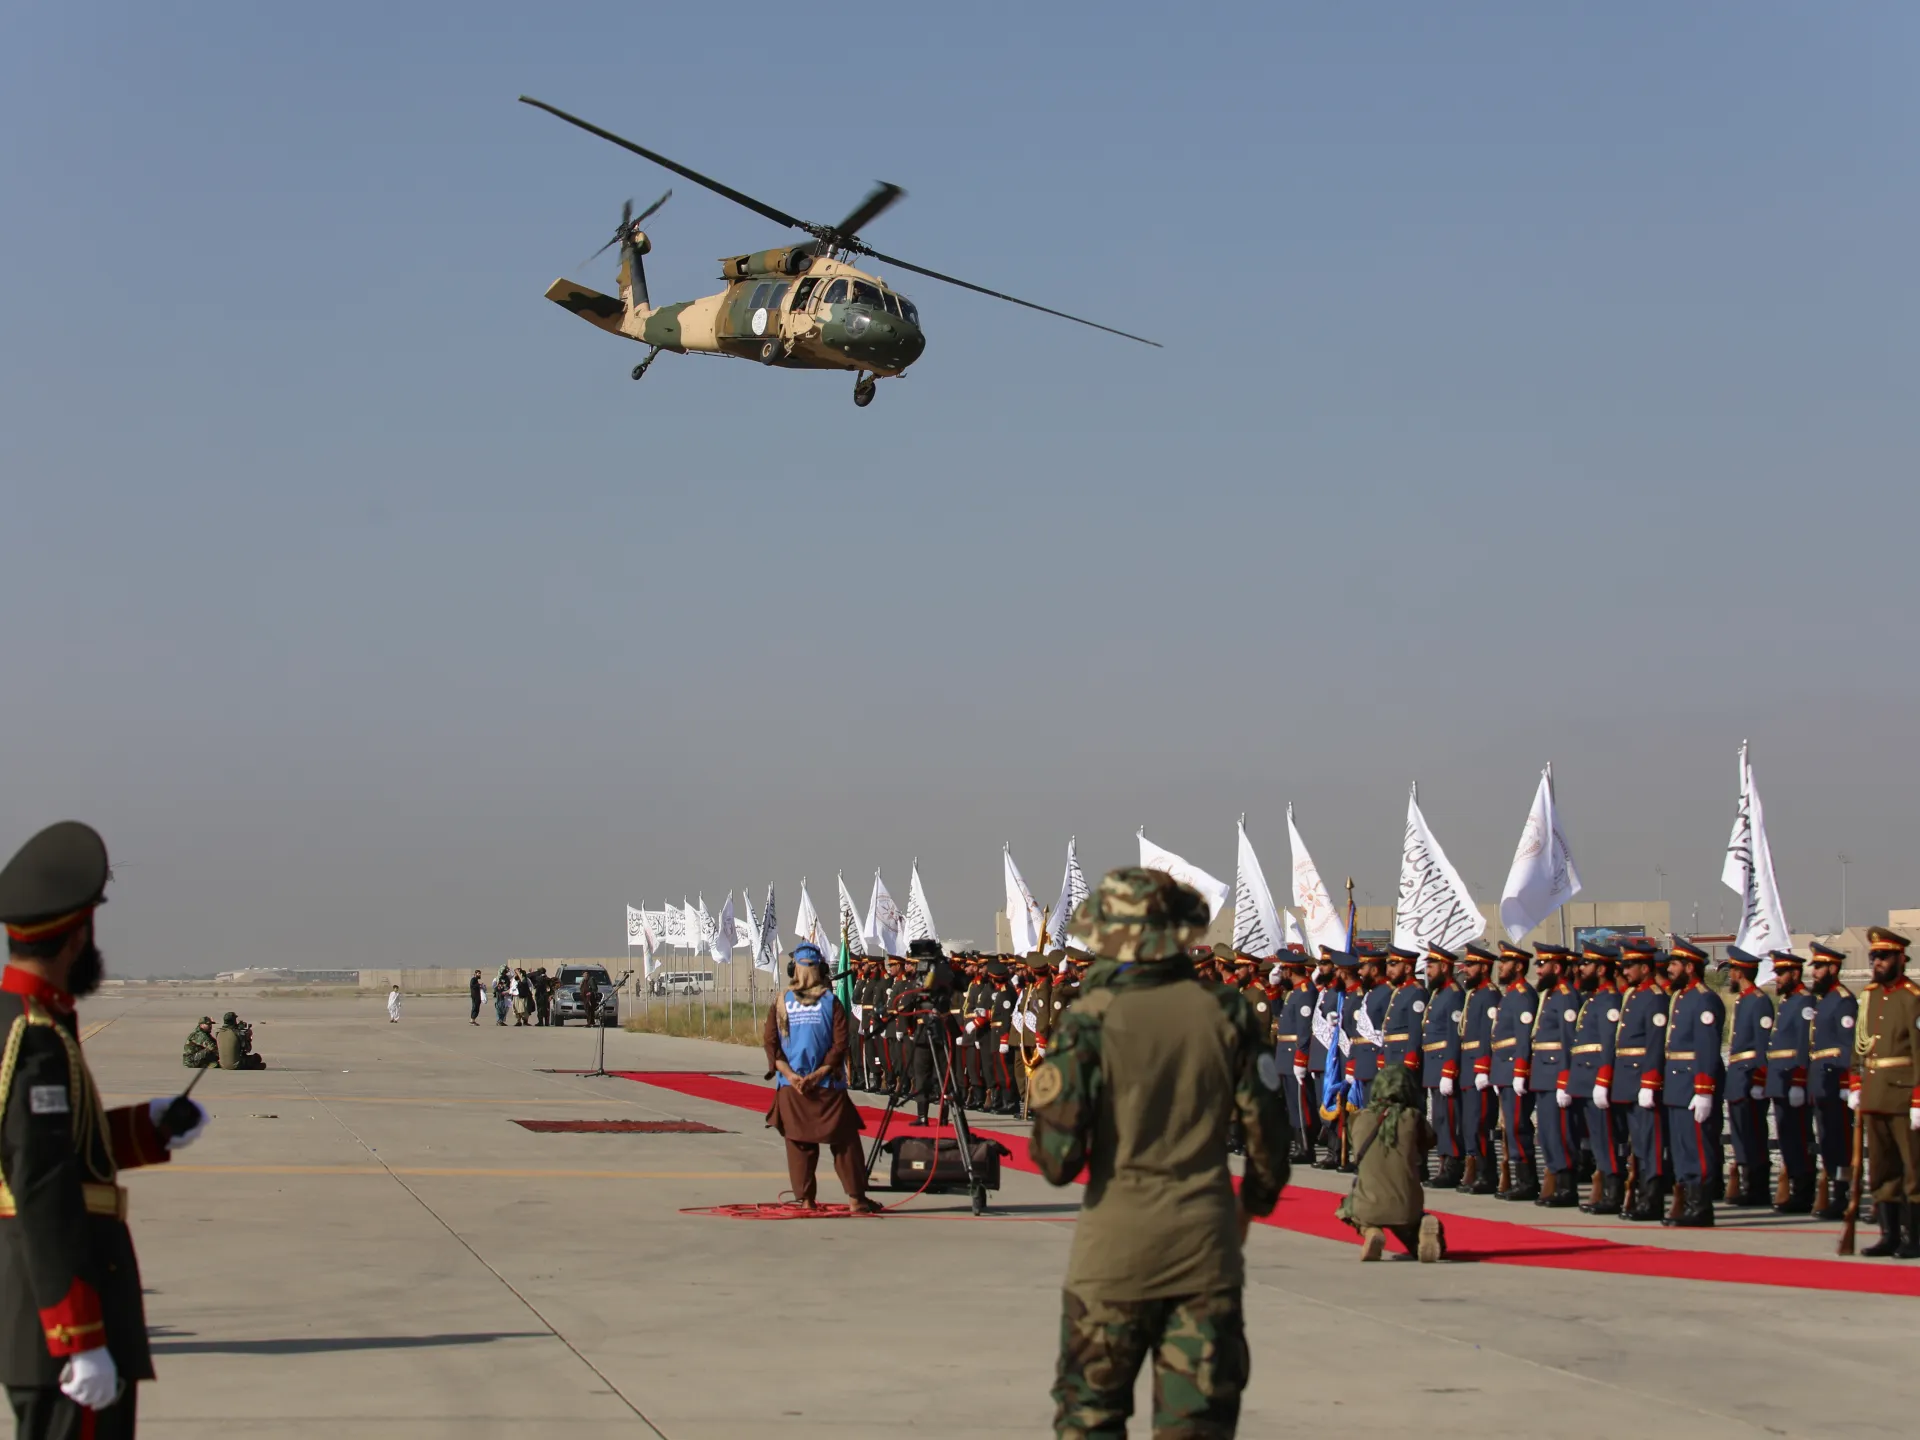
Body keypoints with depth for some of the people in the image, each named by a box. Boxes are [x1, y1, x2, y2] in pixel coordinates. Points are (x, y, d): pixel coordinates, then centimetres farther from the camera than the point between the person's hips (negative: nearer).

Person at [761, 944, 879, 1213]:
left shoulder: (780, 1002, 1)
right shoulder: (831, 1002, -3)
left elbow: (770, 1041, -3)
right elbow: (841, 1042, -9)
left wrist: (790, 1075, -8)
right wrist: (819, 1074, -10)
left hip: (790, 1087, 1)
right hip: (829, 1086, -1)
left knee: (799, 1143, 7)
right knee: (844, 1141, 5)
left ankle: (805, 1200, 6)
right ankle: (856, 1198, 3)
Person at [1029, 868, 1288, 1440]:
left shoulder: (1091, 1019, -10)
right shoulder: (1225, 1012, -1)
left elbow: (1058, 1157, -13)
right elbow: (1269, 1129, 4)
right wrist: (1256, 1200, 22)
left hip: (1115, 1246, -2)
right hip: (1206, 1243, 2)